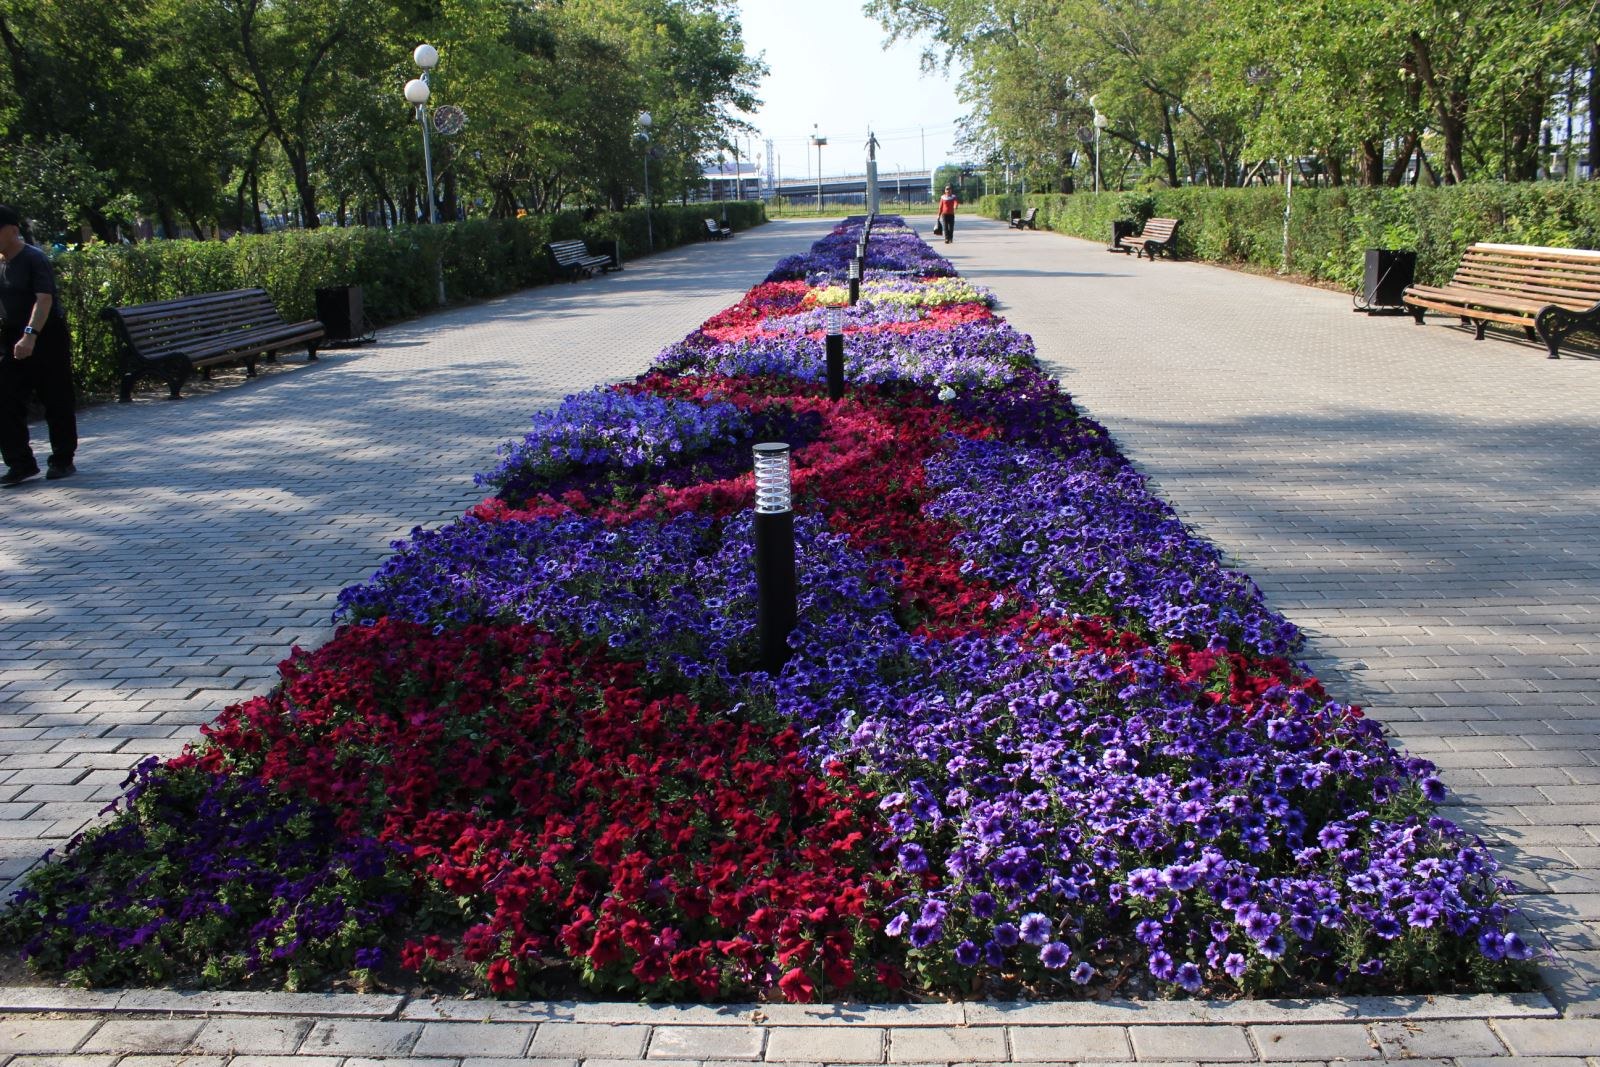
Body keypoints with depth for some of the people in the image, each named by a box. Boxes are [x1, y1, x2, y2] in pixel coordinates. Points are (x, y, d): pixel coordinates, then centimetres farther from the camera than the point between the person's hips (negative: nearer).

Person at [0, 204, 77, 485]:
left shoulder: (34, 259, -12)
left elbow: (44, 299, -23)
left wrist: (30, 335, -34)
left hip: (46, 338, -7)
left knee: (57, 402, 3)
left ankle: (63, 460, 15)